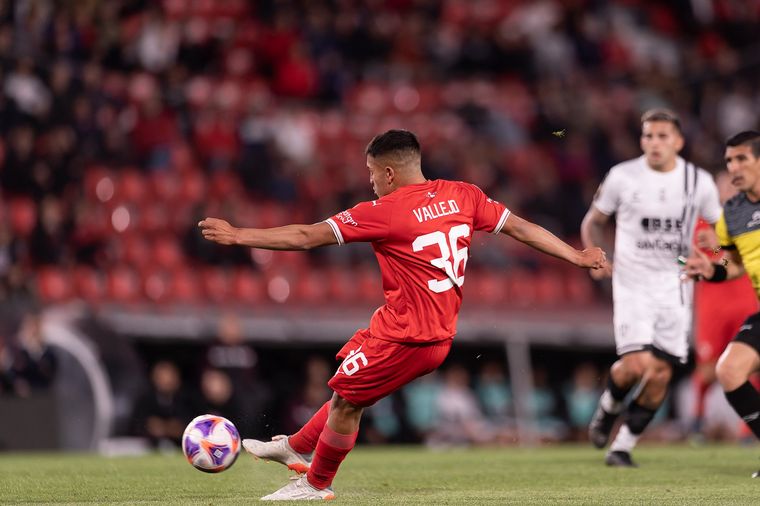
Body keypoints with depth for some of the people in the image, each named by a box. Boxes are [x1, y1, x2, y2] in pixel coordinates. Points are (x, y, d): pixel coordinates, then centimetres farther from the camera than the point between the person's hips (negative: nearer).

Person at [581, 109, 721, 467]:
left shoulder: (699, 182, 0)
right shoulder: (622, 176, -3)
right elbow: (593, 221, 11)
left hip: (675, 286, 2)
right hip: (632, 284, -2)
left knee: (660, 374, -3)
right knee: (637, 364, -18)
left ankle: (623, 446, 12)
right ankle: (608, 408, 14)